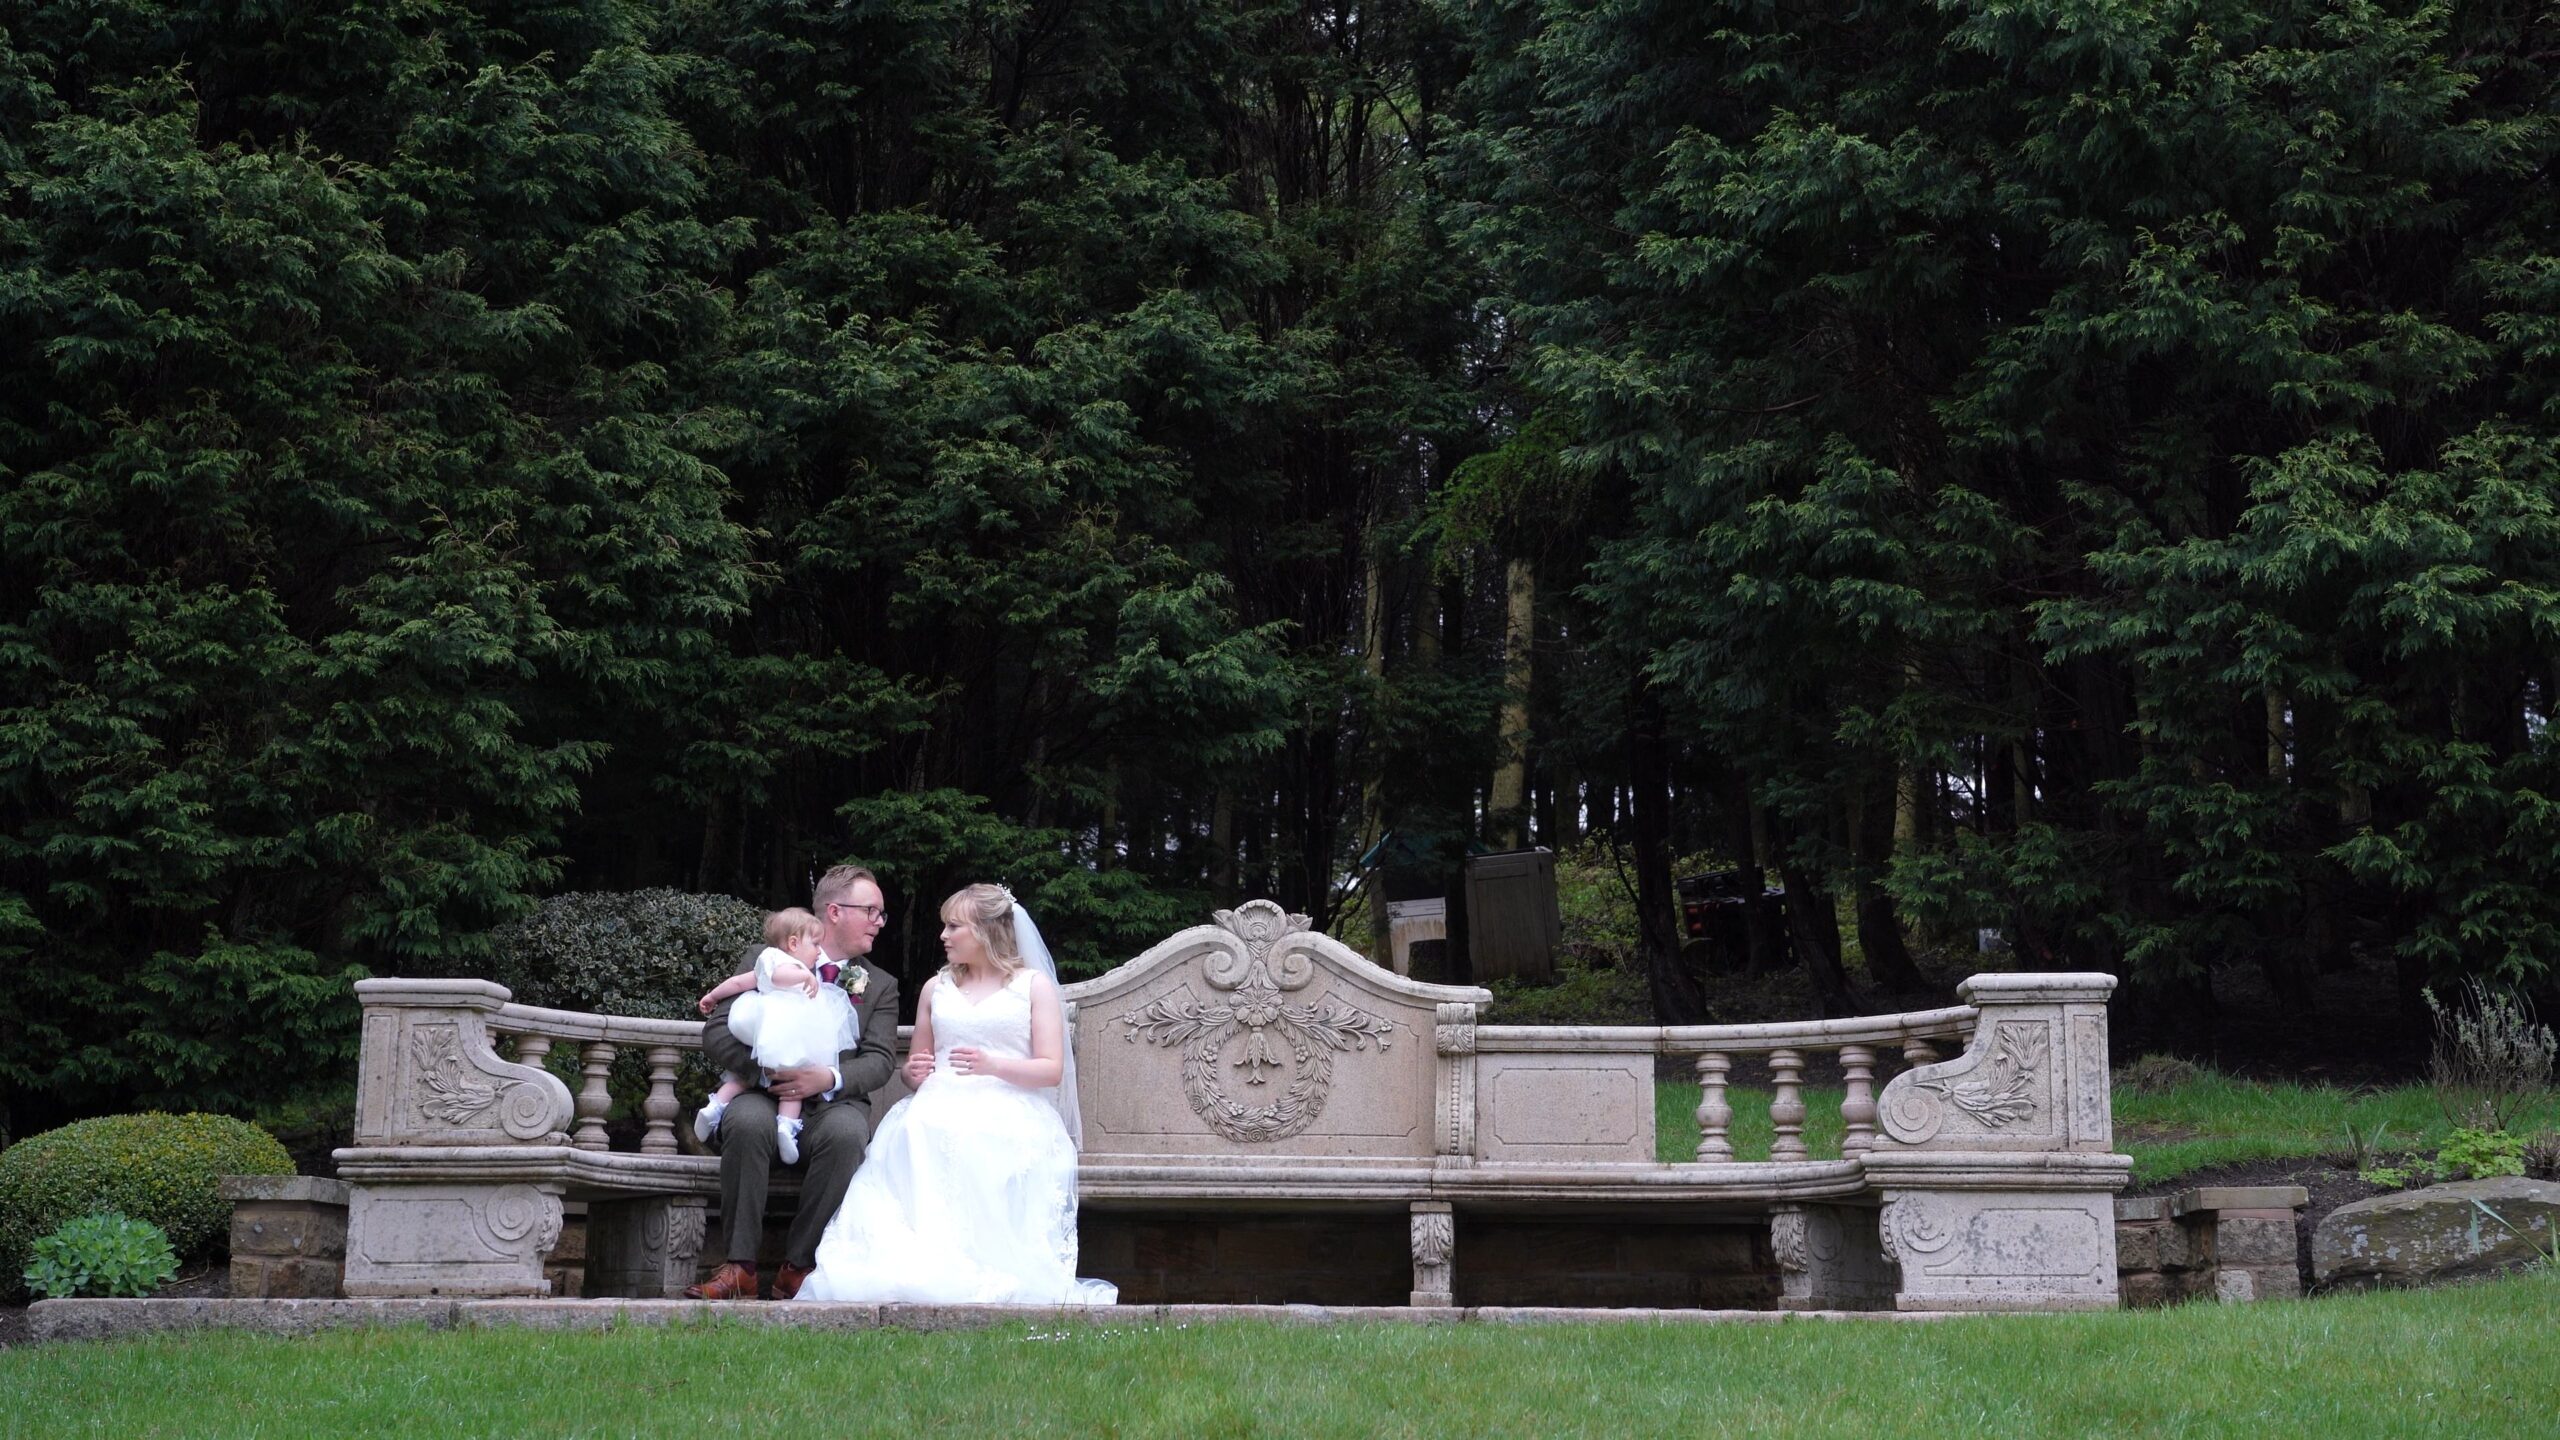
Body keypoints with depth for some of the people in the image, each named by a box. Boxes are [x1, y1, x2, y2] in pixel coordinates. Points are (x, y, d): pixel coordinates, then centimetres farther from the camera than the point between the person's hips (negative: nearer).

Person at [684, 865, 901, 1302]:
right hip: (766, 1098, -1)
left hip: (830, 1106, 1)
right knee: (747, 1121, -37)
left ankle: (797, 1267, -24)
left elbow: (880, 1061, 3)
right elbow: (716, 1035, 2)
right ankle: (740, 1266, -29)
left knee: (847, 1130, -35)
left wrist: (830, 1079, -18)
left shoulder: (881, 986, 17)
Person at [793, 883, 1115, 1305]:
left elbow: (1052, 1070, 4)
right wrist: (916, 1072, 4)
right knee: (912, 1142, -33)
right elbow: (916, 1067, 31)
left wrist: (992, 1065, -14)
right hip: (941, 1108, 3)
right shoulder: (936, 988, 25)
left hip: (1008, 1110, -3)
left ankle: (983, 1277, -40)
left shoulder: (1034, 985, 13)